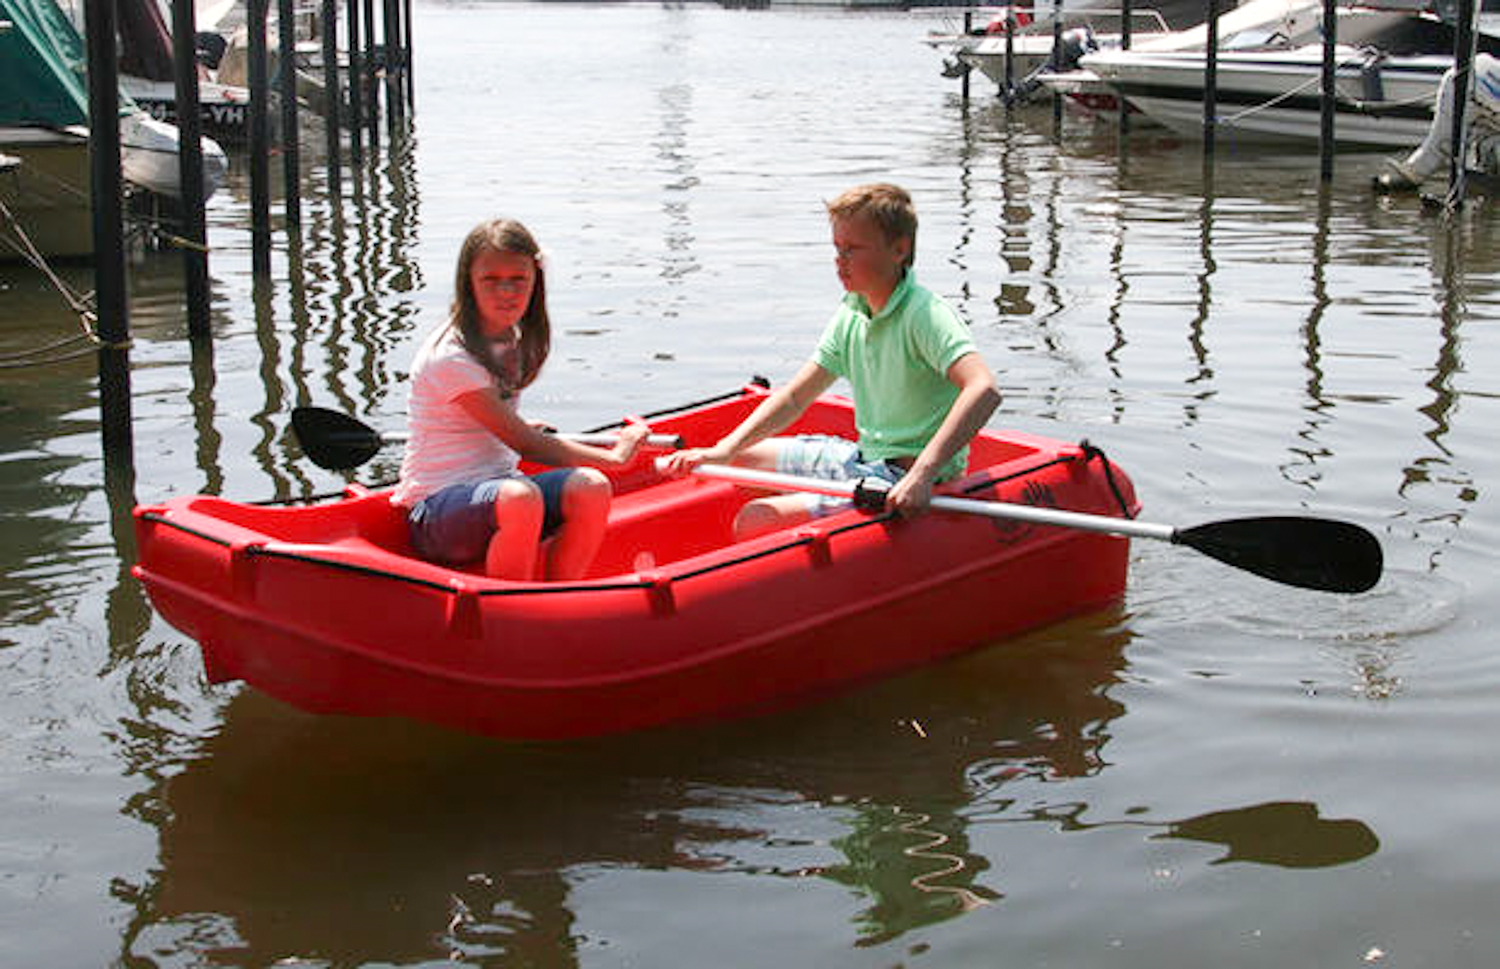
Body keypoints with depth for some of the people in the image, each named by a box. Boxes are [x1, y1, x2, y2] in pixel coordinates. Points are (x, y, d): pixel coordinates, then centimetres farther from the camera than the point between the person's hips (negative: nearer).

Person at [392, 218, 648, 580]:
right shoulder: (450, 357, -16)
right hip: (436, 513, -7)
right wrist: (614, 457, -10)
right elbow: (526, 445, -16)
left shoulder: (513, 342, 10)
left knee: (591, 488, -20)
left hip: (496, 486, 8)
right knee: (521, 499, -38)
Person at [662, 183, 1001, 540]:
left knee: (755, 521, -20)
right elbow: (796, 396, 10)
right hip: (864, 458, 9)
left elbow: (984, 389, -34)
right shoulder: (850, 316, 8)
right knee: (738, 458, 18)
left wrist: (923, 473, -44)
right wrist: (723, 450, -3)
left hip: (904, 482, -9)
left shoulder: (926, 315, -18)